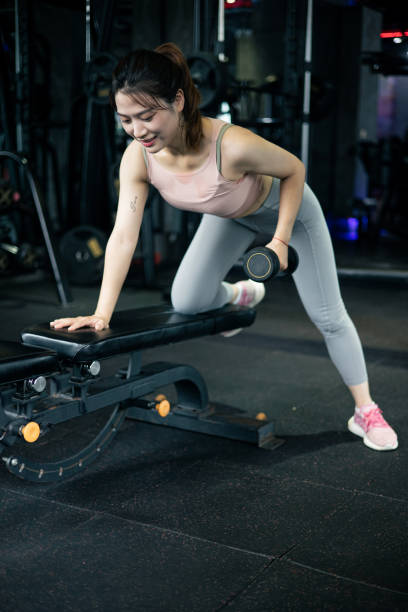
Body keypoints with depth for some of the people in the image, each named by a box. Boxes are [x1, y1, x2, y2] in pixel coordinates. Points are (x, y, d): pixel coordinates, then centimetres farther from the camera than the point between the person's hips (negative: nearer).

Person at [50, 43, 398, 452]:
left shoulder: (233, 145, -43)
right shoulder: (137, 158, -29)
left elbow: (294, 170, -24)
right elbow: (123, 237, -29)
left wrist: (280, 240, -25)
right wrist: (101, 315, -33)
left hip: (284, 206, -4)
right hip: (230, 216, 4)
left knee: (327, 315, 1)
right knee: (186, 302, -8)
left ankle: (365, 412, 20)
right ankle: (239, 296, 28)